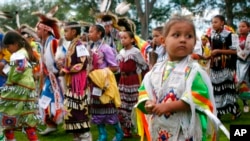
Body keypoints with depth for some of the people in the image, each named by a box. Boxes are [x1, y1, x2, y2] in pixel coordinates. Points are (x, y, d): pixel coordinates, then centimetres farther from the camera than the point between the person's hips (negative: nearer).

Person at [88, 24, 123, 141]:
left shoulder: (105, 48, -12)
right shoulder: (91, 48, 8)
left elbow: (115, 67, -13)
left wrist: (99, 72, -16)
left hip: (104, 82, -7)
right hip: (94, 82, 7)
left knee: (108, 109, -1)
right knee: (96, 108, 9)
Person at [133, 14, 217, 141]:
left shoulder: (193, 70, -10)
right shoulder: (156, 69, 7)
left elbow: (198, 97, -20)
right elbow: (144, 91, 11)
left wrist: (169, 106, -23)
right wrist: (147, 105, -11)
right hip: (158, 130, 5)